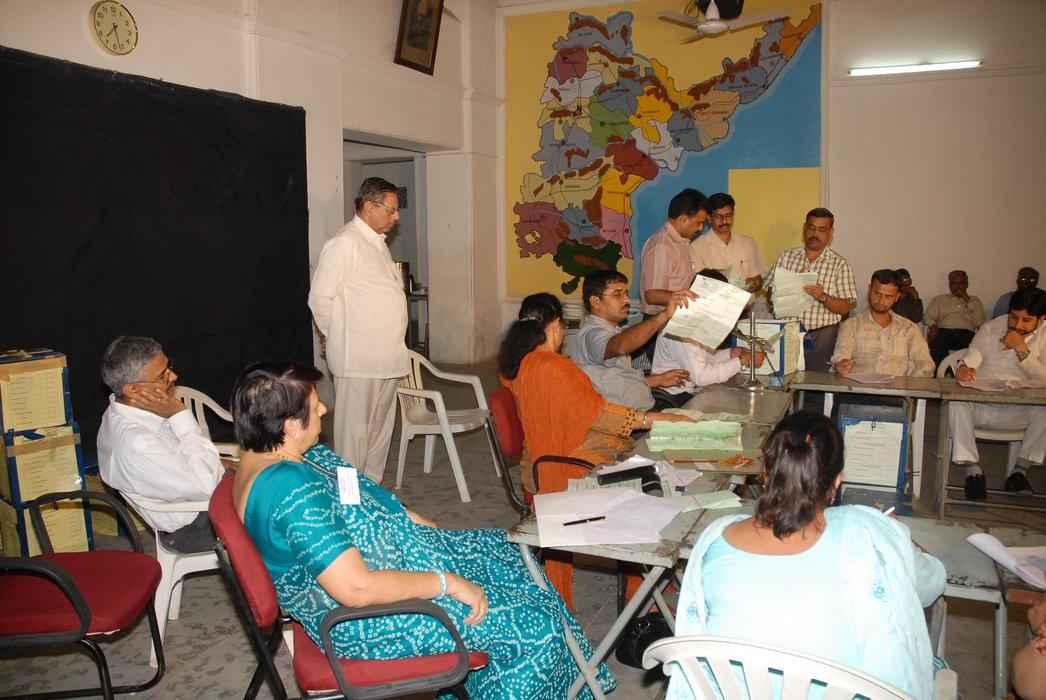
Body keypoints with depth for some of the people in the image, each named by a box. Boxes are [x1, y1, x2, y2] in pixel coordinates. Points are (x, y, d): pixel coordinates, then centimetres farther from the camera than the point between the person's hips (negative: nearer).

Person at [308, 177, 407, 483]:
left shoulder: (377, 242, 16)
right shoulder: (344, 244, -13)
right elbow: (320, 297, -13)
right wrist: (332, 336, 0)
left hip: (385, 355, 9)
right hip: (358, 358, -9)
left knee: (381, 427, 16)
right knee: (355, 429, -2)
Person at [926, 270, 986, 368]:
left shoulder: (975, 301, 27)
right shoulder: (939, 299, 26)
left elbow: (979, 322, 10)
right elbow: (930, 317, 11)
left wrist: (967, 301, 6)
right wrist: (933, 327, -11)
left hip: (966, 333, 1)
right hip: (944, 331, 0)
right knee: (938, 345, -37)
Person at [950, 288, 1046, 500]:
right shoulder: (991, 328, 1)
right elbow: (969, 361, -4)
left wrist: (1022, 350, -22)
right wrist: (963, 369, -28)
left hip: (1020, 411, 0)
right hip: (981, 404, 0)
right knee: (957, 403, -32)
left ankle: (1021, 468, -11)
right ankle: (973, 469, -24)